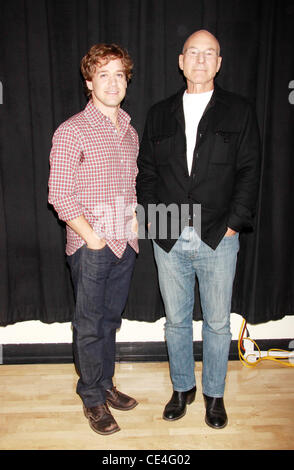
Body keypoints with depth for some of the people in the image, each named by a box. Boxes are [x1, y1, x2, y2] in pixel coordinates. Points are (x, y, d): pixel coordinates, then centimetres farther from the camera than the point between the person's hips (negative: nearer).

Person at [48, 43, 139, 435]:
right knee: (90, 324, 7)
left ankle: (106, 384, 35)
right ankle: (93, 398, 26)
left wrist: (134, 220, 7)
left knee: (111, 318, 17)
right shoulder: (72, 132, -10)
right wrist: (92, 237, -13)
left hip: (125, 243, 6)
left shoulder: (129, 131, 11)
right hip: (90, 247, -6)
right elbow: (60, 195, -13)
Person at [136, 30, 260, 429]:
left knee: (217, 322, 10)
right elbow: (146, 170, 10)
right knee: (176, 320, 14)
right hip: (169, 239, 2)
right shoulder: (159, 114, 10)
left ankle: (214, 394, 32)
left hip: (218, 238, -1)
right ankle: (182, 387, 35)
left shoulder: (239, 111, 3)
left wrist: (234, 222, -8)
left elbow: (249, 172, -1)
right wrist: (152, 216, 0)